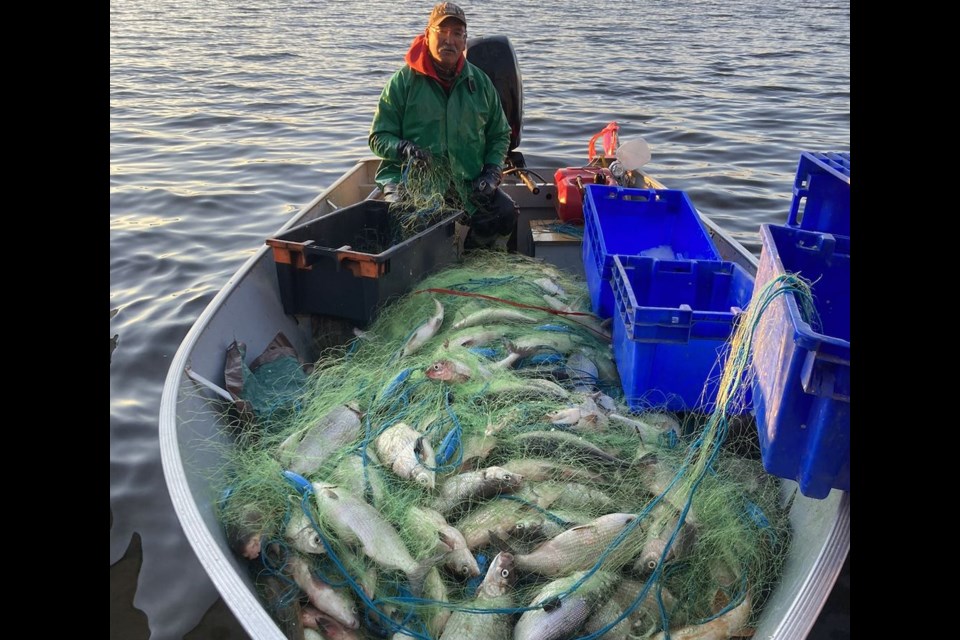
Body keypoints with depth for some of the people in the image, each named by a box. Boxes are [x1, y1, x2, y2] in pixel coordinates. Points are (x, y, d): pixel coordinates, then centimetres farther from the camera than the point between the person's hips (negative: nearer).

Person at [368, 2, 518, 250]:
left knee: (506, 214, -19)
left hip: (468, 182, 3)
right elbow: (379, 137, 3)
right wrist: (406, 150, -19)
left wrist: (491, 172, 2)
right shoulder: (403, 80, 2)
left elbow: (499, 135, 20)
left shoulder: (480, 82, 12)